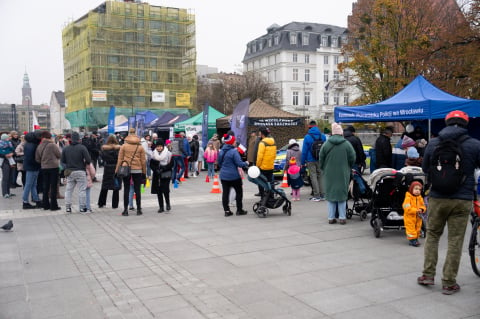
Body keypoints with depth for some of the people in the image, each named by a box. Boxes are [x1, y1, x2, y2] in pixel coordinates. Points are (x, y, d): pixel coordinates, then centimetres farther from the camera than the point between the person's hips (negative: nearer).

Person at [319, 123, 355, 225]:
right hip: (343, 174, -1)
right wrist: (348, 168, 17)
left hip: (329, 174, 1)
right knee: (342, 194, 7)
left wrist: (323, 169, 18)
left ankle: (331, 217, 9)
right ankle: (342, 217, 7)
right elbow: (352, 159, -1)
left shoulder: (326, 144, -3)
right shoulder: (347, 144, -5)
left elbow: (321, 159, 2)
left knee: (330, 194, 8)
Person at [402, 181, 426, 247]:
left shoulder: (420, 198, 6)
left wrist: (422, 209, -11)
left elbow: (423, 206, 12)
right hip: (409, 217, -7)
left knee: (417, 229, 15)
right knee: (411, 229, -6)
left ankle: (416, 239, 27)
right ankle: (412, 240, -1)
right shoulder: (408, 198, -15)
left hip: (418, 218, 7)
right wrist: (416, 210, -26)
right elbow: (407, 208, -21)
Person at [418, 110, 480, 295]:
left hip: (437, 198, 2)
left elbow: (425, 169, 11)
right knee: (455, 241, 6)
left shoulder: (433, 143, 0)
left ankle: (428, 274, 18)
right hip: (462, 200, -1)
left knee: (432, 235, 17)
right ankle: (449, 283, 12)